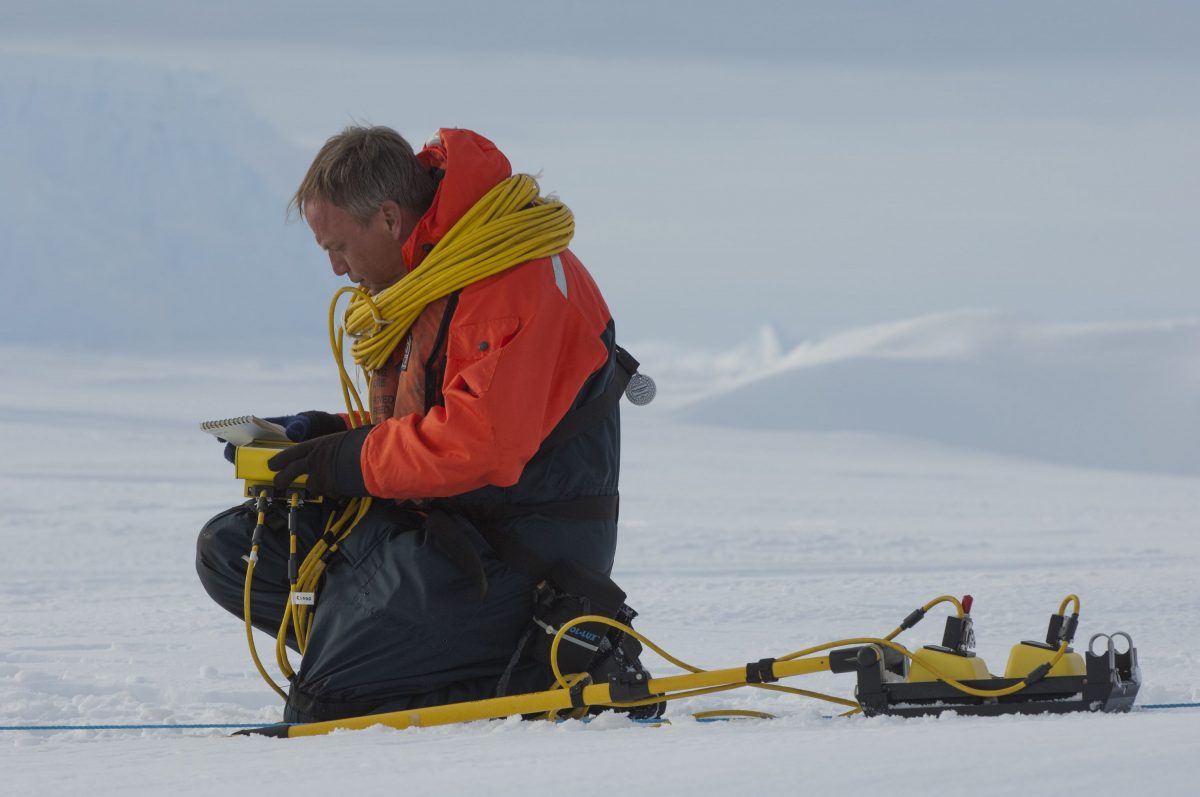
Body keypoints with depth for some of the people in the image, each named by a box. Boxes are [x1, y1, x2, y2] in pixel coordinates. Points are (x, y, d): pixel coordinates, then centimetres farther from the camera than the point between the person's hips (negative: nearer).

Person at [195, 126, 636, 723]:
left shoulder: (511, 274, -19)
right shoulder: (415, 278, 14)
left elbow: (484, 441, -28)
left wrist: (350, 462, -17)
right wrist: (315, 436, 4)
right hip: (439, 519, 11)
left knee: (327, 700, -19)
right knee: (229, 550, 3)